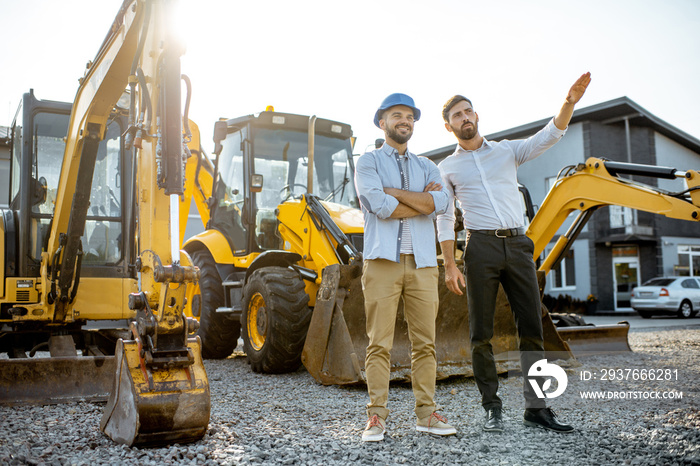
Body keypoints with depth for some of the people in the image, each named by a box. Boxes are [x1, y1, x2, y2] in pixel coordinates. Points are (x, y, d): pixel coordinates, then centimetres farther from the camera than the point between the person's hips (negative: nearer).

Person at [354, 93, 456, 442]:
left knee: (425, 343, 4)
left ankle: (426, 414, 12)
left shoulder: (427, 168, 19)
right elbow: (380, 206, -11)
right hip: (383, 261, -3)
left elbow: (440, 202, -4)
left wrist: (394, 192, -7)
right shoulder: (368, 162, 8)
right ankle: (376, 417, 3)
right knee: (379, 343, -3)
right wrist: (422, 200, -1)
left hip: (422, 263, 4)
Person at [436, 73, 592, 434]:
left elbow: (549, 136, 1)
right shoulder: (447, 167, 11)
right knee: (481, 334, -1)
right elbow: (445, 220, 7)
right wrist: (450, 265, -2)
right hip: (481, 247, -1)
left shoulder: (508, 150, 14)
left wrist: (570, 102, -17)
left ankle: (535, 407, 5)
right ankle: (492, 407, 10)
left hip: (517, 245, 2)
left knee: (532, 328, -2)